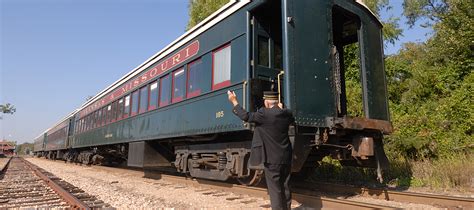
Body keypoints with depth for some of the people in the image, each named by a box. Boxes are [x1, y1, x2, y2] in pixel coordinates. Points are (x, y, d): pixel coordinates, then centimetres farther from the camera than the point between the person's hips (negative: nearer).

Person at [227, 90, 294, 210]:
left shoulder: (265, 114, -17)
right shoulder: (287, 113, 3)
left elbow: (246, 116, -13)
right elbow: (292, 120, 26)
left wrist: (234, 101, -4)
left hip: (272, 158, -7)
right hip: (286, 157, 7)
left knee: (274, 189, 3)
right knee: (285, 187, 17)